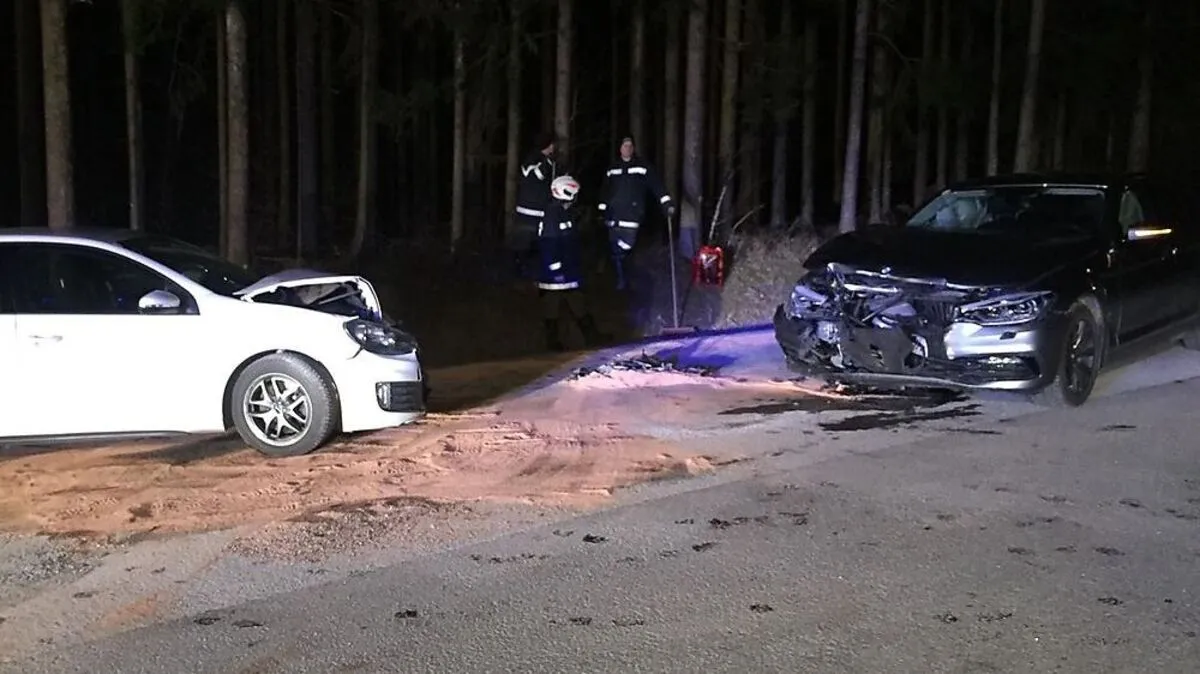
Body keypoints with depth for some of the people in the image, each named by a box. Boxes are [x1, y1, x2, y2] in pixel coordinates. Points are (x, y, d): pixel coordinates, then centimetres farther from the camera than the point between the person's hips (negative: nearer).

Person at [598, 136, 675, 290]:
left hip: (632, 213, -3)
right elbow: (606, 191, 18)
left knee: (626, 246, -12)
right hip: (614, 214, 3)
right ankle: (620, 278, 16)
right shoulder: (613, 168, 12)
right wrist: (603, 211, 17)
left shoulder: (643, 167, 0)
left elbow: (657, 185, -7)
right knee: (614, 248, 3)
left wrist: (667, 204, -18)